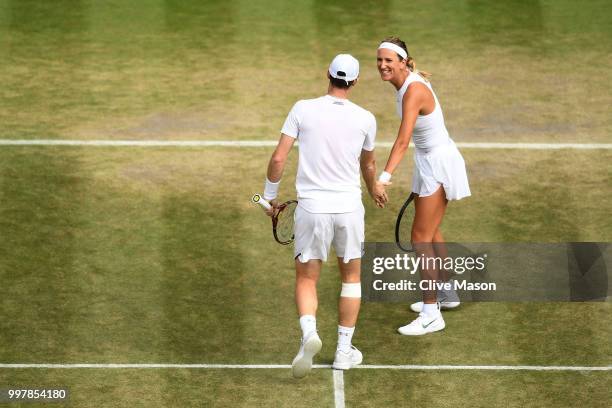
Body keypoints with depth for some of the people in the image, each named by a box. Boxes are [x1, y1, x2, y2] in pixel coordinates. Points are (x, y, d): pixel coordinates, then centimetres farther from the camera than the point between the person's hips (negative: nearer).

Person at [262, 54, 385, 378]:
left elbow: (278, 158, -6)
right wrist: (374, 188, 40)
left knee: (306, 281, 10)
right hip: (349, 208, 1)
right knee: (352, 277, 20)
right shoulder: (365, 119, 0)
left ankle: (309, 333, -19)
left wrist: (270, 195, 11)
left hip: (311, 208, -1)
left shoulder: (303, 109, -4)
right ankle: (344, 350, 19)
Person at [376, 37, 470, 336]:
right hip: (429, 161, 10)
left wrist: (384, 177, -48)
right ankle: (446, 294, 40)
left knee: (421, 238, -9)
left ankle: (431, 315, -6)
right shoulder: (408, 82, 1)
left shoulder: (414, 91, -27)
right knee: (431, 232, 24)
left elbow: (402, 141, -38)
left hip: (438, 163, -10)